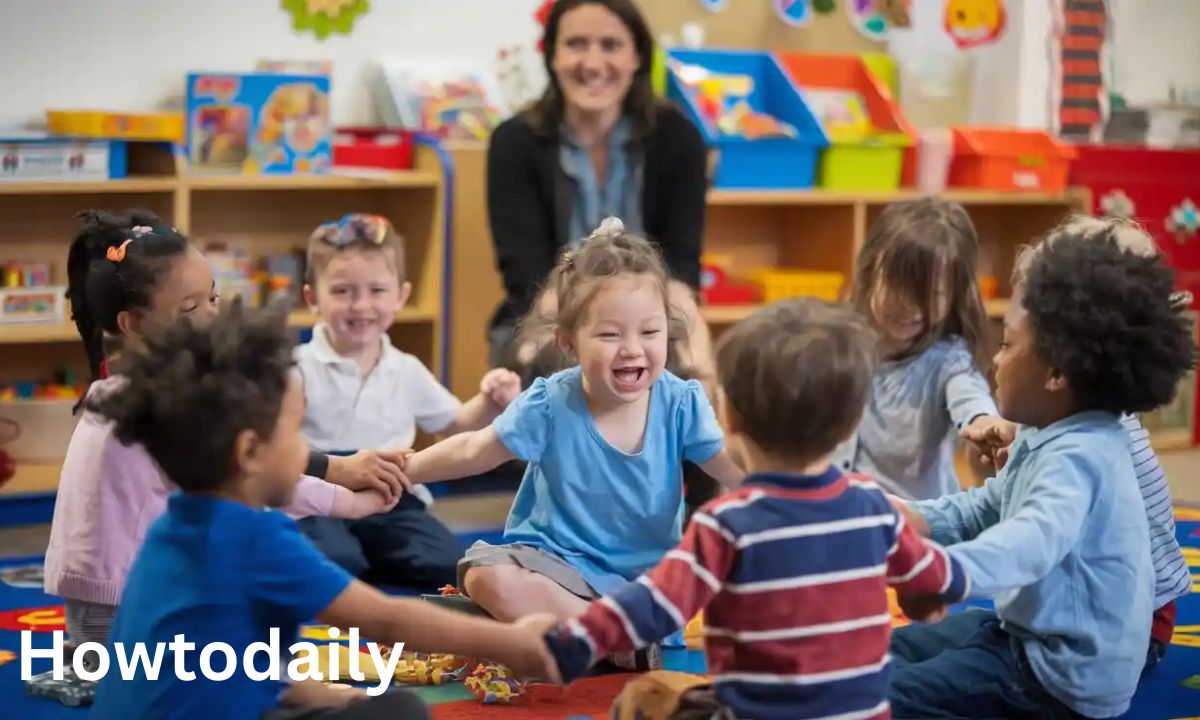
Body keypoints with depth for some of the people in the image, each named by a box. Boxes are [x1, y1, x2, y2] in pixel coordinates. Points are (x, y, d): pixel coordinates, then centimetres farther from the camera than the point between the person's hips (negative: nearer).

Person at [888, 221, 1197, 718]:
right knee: (895, 650, 18)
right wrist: (918, 519, 4)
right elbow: (989, 507, 23)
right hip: (1030, 634, 11)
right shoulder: (1047, 438, 7)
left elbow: (1031, 544, -47)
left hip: (1064, 677, -11)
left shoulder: (1077, 457, -27)